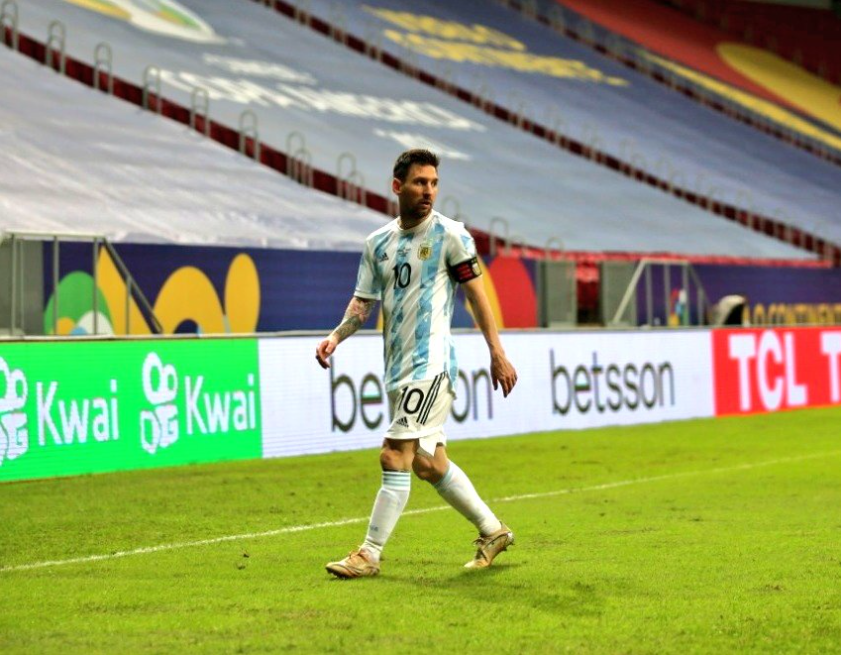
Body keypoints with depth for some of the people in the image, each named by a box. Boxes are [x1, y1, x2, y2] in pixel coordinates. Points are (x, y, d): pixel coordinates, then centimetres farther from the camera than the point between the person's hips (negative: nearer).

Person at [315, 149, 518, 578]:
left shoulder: (450, 235, -4)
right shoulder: (378, 243, 11)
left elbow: (476, 293, -3)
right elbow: (363, 301, 13)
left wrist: (497, 353, -6)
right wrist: (337, 335, -5)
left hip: (431, 364, -7)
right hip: (398, 367, 7)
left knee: (395, 456, -12)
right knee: (429, 463, 13)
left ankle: (370, 555, -7)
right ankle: (492, 530, 28)